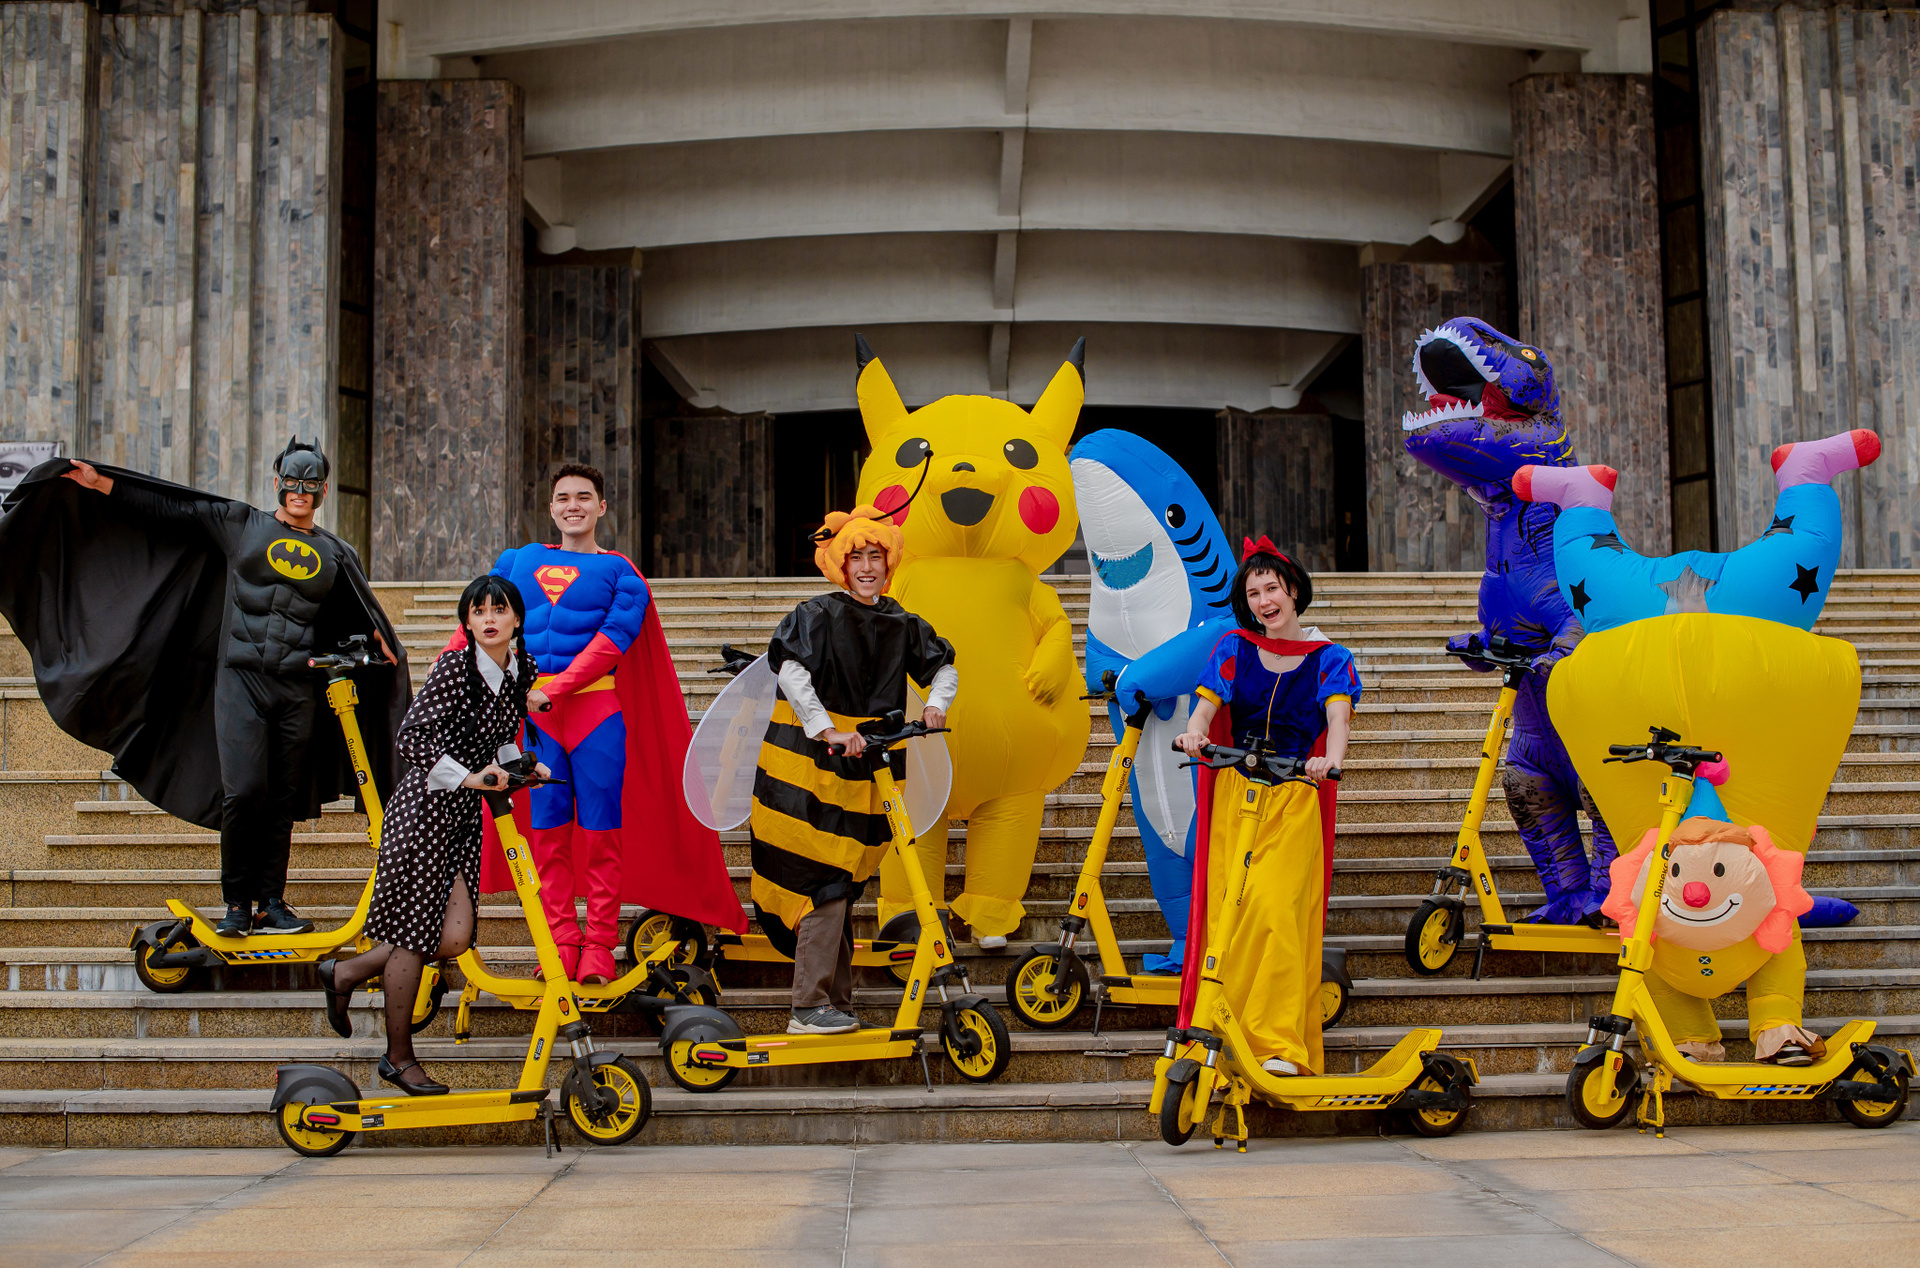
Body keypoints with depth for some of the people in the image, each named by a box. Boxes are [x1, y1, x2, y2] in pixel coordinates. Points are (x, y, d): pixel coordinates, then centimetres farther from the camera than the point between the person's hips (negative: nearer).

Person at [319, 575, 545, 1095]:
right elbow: (413, 735, -21)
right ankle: (399, 1057, 15)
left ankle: (347, 972, 24)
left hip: (464, 815, 7)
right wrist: (468, 777, -25)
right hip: (424, 808, -7)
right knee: (414, 932, 0)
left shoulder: (521, 670, 6)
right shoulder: (454, 666, -15)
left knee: (454, 938, 1)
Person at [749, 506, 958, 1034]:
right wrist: (828, 732, -28)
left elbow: (944, 667, 22)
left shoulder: (900, 624, 10)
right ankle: (810, 1006, -6)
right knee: (825, 884, -10)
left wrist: (936, 703, 1)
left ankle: (835, 1003, 20)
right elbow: (792, 673, -21)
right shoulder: (818, 615, -8)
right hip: (809, 767, -6)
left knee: (842, 886, 12)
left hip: (862, 773, 6)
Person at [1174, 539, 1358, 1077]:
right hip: (1234, 791, 2)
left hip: (1295, 797, -2)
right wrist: (1193, 732, -27)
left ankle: (1280, 1045, -16)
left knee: (1278, 909, -16)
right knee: (1230, 909, -5)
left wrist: (1330, 761, -31)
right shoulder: (1234, 648, 11)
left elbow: (1337, 718, -9)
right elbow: (1206, 704, -2)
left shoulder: (1328, 658, 8)